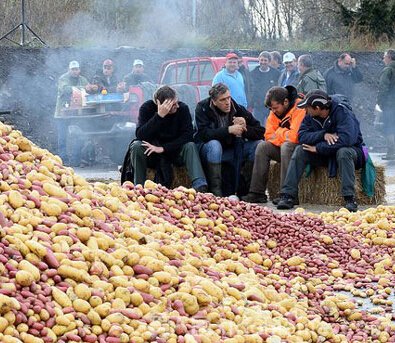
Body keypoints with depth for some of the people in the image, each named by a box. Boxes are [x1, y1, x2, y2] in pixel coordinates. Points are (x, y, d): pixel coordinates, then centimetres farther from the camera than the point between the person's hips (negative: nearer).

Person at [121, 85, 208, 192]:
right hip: (151, 152, 0)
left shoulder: (182, 108, -12)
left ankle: (199, 186, -45)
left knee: (190, 146, -28)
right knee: (136, 146, -29)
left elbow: (188, 135, -19)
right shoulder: (147, 108, -15)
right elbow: (140, 135, -26)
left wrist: (163, 148, -27)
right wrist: (159, 115, -35)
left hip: (174, 151, 1)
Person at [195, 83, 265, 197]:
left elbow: (261, 132, -7)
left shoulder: (238, 109, -5)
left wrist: (245, 128, -28)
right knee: (214, 144, -37)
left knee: (258, 145, -16)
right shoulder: (202, 108, -12)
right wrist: (229, 130, -34)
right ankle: (215, 191, -34)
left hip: (231, 150, 4)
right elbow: (204, 133, -27)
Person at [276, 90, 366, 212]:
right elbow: (302, 136, -12)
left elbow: (346, 139, -34)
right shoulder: (310, 115, -4)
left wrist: (318, 148, -27)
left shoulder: (341, 111, -23)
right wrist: (323, 135, -30)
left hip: (349, 149, -5)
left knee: (343, 152, -39)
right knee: (300, 150, -17)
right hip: (324, 153, 5)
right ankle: (288, 195, -20)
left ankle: (350, 199, -38)